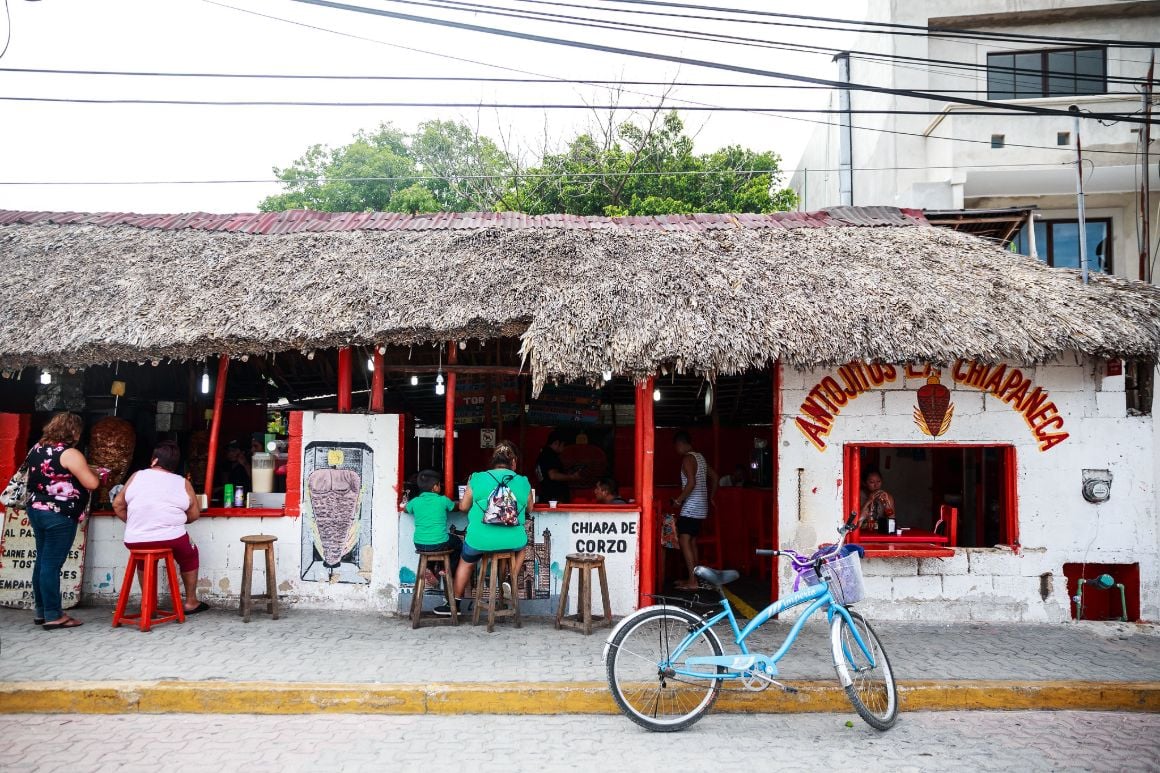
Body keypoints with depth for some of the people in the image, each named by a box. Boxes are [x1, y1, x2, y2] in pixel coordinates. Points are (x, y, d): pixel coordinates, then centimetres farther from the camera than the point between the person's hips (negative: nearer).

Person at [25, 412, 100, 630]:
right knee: (52, 564, -6)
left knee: (42, 561, 14)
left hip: (36, 510, 9)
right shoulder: (69, 454, -16)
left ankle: (41, 611, 22)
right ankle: (53, 616, -2)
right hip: (59, 515, -9)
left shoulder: (37, 449, 10)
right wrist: (88, 471, 3)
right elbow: (92, 483, -19)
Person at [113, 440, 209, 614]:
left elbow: (117, 505, 10)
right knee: (190, 555, 29)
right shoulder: (183, 484, 1)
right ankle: (190, 602, 29)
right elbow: (194, 514, 6)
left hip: (135, 542, 2)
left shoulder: (137, 476, 5)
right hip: (172, 539, -2)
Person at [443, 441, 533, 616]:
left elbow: (463, 506, 8)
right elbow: (529, 507, 17)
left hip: (480, 541, 0)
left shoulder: (477, 479, -2)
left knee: (465, 563, 30)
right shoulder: (523, 483, 1)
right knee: (522, 544, 37)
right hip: (512, 541, 1)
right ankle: (511, 581, 24)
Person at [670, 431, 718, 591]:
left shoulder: (687, 458, -13)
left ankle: (692, 582, -14)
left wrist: (678, 500, -16)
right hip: (701, 508, 10)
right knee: (692, 542, 14)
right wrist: (710, 498, 27)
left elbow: (691, 482, -24)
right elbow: (714, 477, 22)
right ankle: (694, 578, 17)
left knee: (684, 541, -10)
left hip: (690, 508, -10)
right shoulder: (700, 457, 16)